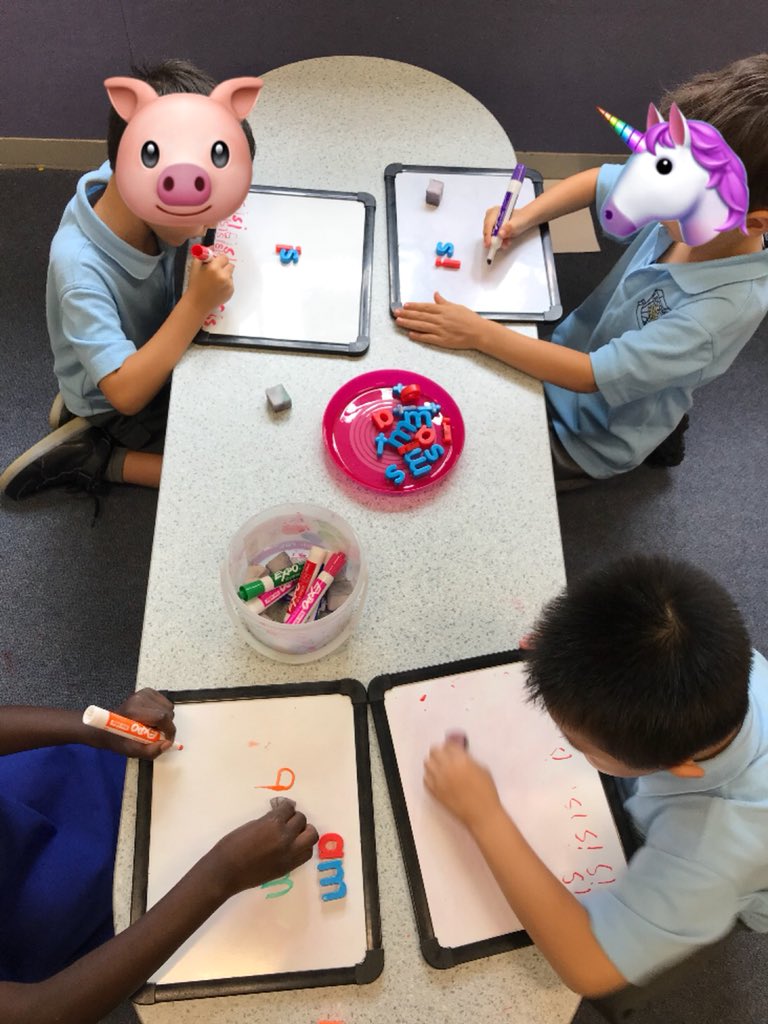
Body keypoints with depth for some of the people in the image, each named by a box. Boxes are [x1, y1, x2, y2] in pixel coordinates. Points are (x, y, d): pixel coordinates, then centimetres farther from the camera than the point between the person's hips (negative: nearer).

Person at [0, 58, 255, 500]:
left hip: (153, 354, 7)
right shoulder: (82, 270, -36)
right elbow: (127, 393, -37)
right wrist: (196, 304, -40)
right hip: (118, 406, -7)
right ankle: (94, 459, 0)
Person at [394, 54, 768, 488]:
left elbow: (594, 376, -34)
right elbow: (599, 181, 1)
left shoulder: (727, 306, -33)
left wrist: (478, 334, -35)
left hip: (589, 439, -6)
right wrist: (523, 217, -17)